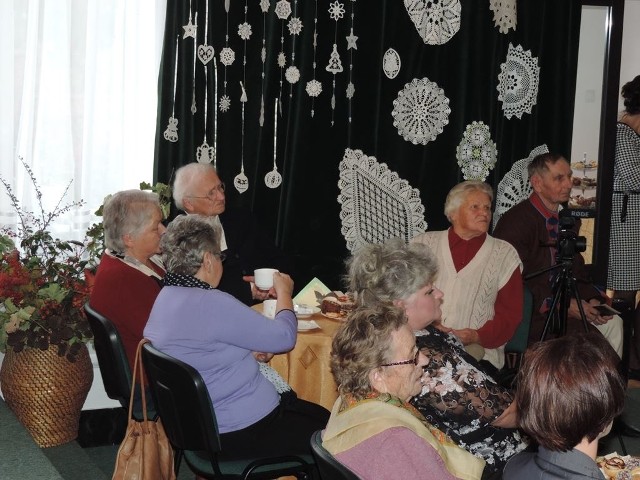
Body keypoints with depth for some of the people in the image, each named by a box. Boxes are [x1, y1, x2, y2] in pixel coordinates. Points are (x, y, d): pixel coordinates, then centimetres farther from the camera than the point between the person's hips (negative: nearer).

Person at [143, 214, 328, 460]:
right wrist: (284, 292, -1)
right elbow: (284, 336, -19)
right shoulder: (210, 304, -26)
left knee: (317, 413, 21)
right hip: (240, 433, -10)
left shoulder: (166, 296, 4)